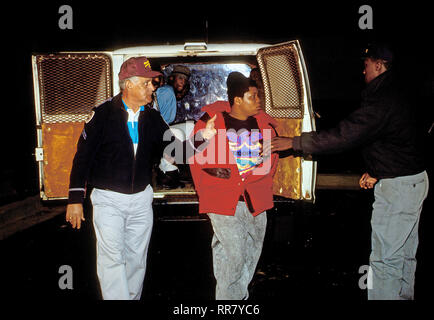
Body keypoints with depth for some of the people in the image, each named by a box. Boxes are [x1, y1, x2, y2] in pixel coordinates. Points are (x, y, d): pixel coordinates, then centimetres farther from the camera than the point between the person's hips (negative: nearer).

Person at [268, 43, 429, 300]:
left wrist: (293, 142, -18)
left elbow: (342, 136, -24)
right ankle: (403, 295, 31)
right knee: (404, 254, 19)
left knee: (385, 258, -3)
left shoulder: (383, 103, -22)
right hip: (413, 180, 11)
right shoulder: (396, 94, 11)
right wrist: (375, 172, 12)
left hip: (398, 187, -11)